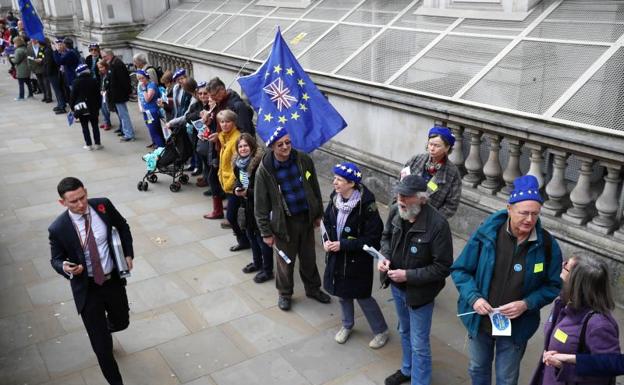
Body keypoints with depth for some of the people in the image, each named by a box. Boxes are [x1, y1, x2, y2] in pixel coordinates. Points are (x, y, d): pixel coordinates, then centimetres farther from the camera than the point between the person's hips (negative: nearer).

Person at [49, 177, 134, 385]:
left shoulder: (103, 205, -12)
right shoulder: (58, 228, -18)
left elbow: (123, 227, 7)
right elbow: (56, 259, -2)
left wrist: (128, 254, -1)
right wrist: (65, 267, -25)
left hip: (114, 281, 3)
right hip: (87, 288, -3)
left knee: (121, 322, 24)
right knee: (101, 343, 4)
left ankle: (101, 329, 60)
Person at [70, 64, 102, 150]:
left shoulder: (76, 82, -6)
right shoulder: (93, 81, -1)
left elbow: (73, 95, -5)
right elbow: (98, 95, 2)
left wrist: (72, 107, 6)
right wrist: (98, 107, 10)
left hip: (81, 108, -2)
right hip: (93, 108, 2)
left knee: (85, 127, 6)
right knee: (95, 126, 10)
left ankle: (88, 145, 6)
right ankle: (97, 144, 10)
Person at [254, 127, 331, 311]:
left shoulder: (304, 160, -9)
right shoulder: (264, 170, -16)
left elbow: (315, 188, 4)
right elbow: (260, 205, -10)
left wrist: (318, 213, 9)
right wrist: (266, 232, -8)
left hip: (306, 218, 3)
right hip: (284, 222, -3)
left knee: (309, 257, 18)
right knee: (286, 260, 13)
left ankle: (313, 288, 42)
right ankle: (285, 293, 37)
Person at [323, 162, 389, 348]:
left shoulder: (366, 205, -25)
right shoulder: (335, 197, -6)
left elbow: (372, 237, -23)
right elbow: (326, 221, 10)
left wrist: (343, 245, -24)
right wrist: (326, 240, -8)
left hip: (358, 259, -6)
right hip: (337, 256, 6)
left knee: (362, 296, 7)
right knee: (342, 292, 21)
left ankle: (381, 330, 30)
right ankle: (347, 325, 46)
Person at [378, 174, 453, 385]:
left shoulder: (437, 224, -30)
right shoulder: (396, 211, -14)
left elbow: (443, 267, -23)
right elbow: (386, 236, 7)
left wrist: (408, 275, -26)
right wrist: (385, 256, -12)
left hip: (419, 291, -6)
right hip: (397, 286, 6)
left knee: (419, 344, 10)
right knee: (405, 332, 29)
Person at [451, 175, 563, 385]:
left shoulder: (547, 245, -16)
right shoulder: (486, 233, -17)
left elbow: (554, 286, -5)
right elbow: (460, 270, -8)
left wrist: (526, 304, -20)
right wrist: (474, 298, -22)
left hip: (516, 326, -1)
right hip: (480, 319, 1)